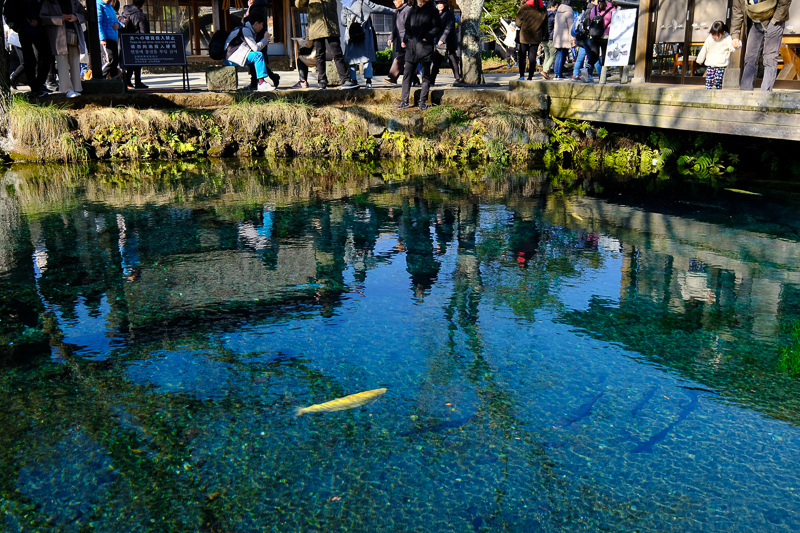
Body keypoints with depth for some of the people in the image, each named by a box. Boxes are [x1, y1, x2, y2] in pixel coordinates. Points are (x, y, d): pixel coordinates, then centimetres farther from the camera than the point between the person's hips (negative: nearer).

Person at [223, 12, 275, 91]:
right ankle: (261, 83, -21)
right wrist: (265, 39, -5)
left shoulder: (250, 30, 17)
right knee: (258, 55, -20)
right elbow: (256, 48, -19)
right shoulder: (245, 30, -14)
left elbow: (253, 47, 20)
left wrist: (264, 43, 8)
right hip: (231, 58, -10)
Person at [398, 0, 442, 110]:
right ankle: (404, 101, 8)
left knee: (425, 75, 3)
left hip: (425, 47, -4)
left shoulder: (432, 11, 0)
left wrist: (427, 37, -15)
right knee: (407, 74, 2)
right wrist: (406, 38, 7)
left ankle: (423, 101, 10)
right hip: (411, 46, 4)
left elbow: (437, 27, -3)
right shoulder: (412, 10, 14)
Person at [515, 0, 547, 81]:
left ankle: (522, 75, 6)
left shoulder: (524, 7, -11)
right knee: (532, 57, 5)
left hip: (524, 37, -2)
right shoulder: (543, 9, -1)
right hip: (536, 37, 2)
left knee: (522, 57, 11)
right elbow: (545, 23, 10)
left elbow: (518, 23, -5)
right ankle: (530, 77, 2)